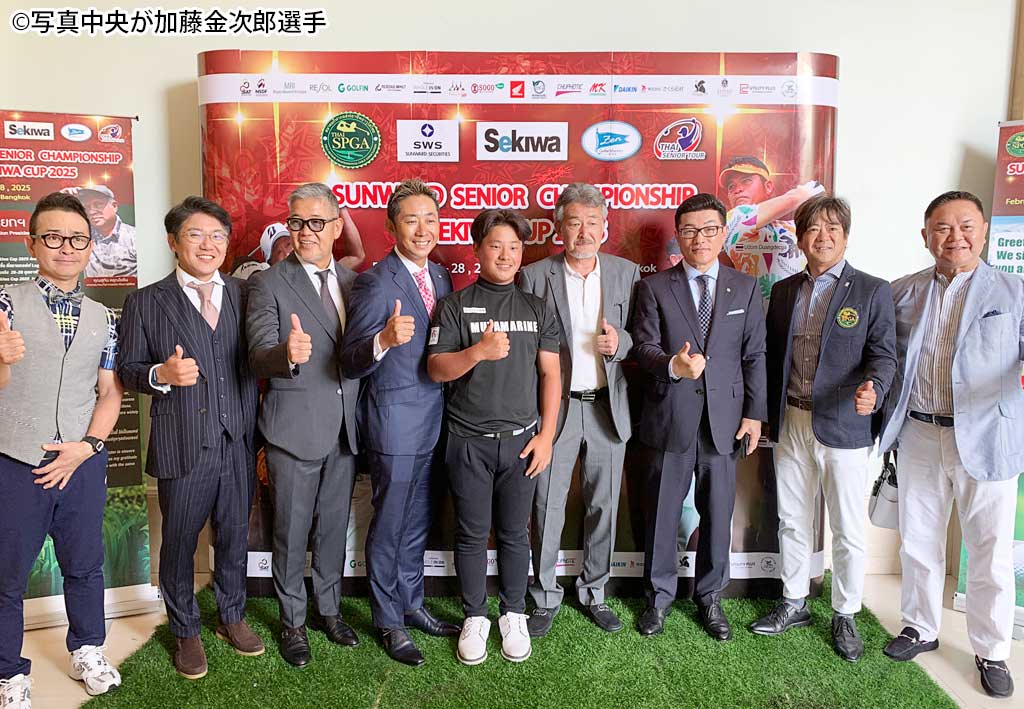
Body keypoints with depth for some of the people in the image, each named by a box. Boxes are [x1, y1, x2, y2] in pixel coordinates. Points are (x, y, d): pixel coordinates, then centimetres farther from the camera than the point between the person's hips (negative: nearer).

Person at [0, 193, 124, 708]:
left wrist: (88, 445, -8)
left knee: (85, 564, 15)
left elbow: (109, 391, 6)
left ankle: (87, 652, 34)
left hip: (82, 465, 3)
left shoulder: (102, 317, 6)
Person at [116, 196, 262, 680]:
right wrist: (161, 374, -21)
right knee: (179, 543, 12)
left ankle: (232, 617, 37)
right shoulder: (146, 303, 0)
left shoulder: (243, 295, 6)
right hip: (182, 448, -2)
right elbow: (127, 369, 0)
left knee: (234, 537, 16)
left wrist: (257, 430, -2)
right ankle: (185, 632, 32)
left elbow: (257, 360, 5)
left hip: (238, 443, 2)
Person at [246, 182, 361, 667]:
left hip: (344, 429, 4)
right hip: (294, 431, -4)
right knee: (291, 532, 10)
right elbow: (259, 359, -18)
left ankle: (329, 609, 36)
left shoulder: (352, 281, 6)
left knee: (334, 527, 18)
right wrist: (288, 354, -39)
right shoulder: (268, 285, -8)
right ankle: (292, 622, 29)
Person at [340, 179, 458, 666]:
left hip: (434, 422, 7)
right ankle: (389, 622, 27)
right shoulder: (375, 283, -16)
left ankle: (412, 605, 38)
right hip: (395, 424, -7)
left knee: (417, 522, 20)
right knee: (390, 525, 8)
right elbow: (350, 364, -22)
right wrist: (384, 339, -39)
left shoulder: (441, 276, 7)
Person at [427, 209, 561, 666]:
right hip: (468, 440, -1)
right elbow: (436, 368, -6)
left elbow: (550, 374, 5)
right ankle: (474, 618, 25)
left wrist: (546, 435, -2)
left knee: (514, 533, 10)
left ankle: (513, 616, 28)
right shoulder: (455, 306, 1)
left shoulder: (537, 309, 7)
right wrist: (479, 351, -23)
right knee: (471, 534, 9)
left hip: (521, 439, 1)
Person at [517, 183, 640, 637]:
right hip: (555, 407, -2)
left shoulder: (626, 273, 4)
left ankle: (594, 591, 31)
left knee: (603, 506, 12)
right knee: (547, 508, 5)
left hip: (608, 408, 3)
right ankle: (545, 597, 24)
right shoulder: (534, 277, -4)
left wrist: (620, 342, -14)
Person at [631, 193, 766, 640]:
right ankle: (659, 595, 28)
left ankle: (709, 598, 29)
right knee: (662, 514, 9)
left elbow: (755, 355, 7)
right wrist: (672, 365, -26)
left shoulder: (745, 288, 8)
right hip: (669, 418, -1)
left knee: (718, 515, 9)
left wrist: (755, 413, 1)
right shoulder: (654, 288, 3)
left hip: (724, 419, 1)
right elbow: (643, 346, -5)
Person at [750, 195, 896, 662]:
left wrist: (873, 389, -28)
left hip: (843, 427, -3)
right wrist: (767, 415, 9)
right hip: (790, 425, 4)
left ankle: (845, 616, 25)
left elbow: (882, 355, -7)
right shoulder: (783, 290, 9)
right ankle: (794, 605, 31)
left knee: (848, 530, 6)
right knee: (792, 521, 14)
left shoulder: (872, 291, -3)